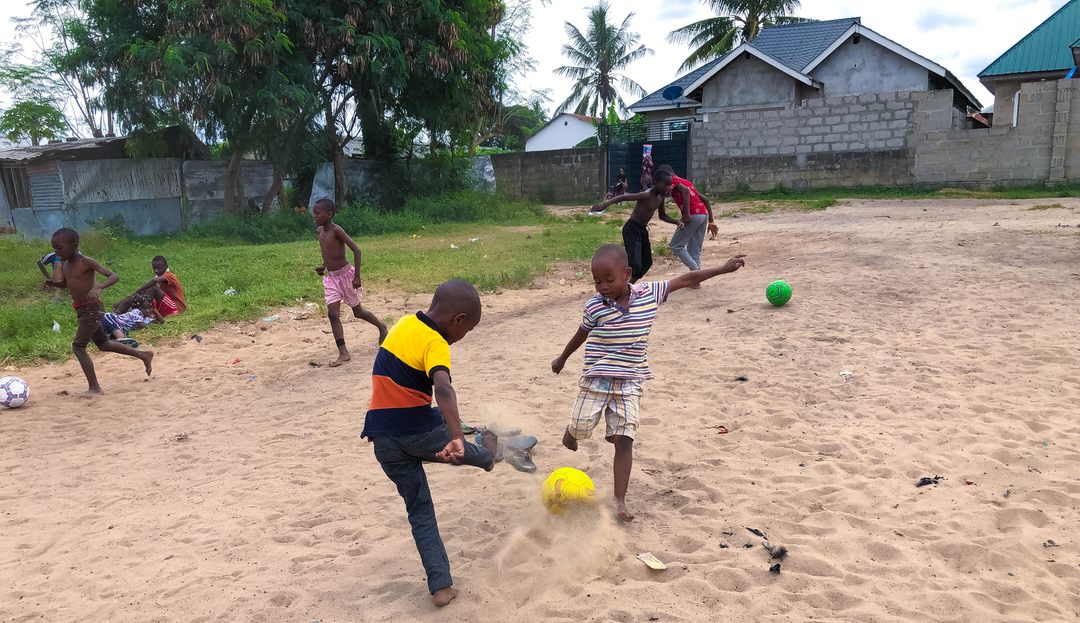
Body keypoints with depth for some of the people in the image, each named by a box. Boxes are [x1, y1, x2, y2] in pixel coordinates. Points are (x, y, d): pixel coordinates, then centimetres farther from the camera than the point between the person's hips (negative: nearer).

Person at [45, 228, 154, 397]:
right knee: (103, 344, 17)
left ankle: (94, 388, -8)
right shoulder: (65, 265, 7)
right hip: (81, 311, 9)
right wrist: (53, 284, 5)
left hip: (92, 309, -9)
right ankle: (143, 355, 30)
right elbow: (67, 283, 26)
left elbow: (114, 276, -22)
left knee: (78, 346, -12)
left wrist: (99, 287, -40)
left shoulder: (87, 262, -16)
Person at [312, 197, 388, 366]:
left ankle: (382, 327, 37)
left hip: (345, 273, -7)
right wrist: (324, 266, 6)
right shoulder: (319, 231, 5)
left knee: (358, 311, 9)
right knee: (332, 313, -7)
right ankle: (343, 353, -8)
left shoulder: (336, 230, -18)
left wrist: (357, 276, -24)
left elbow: (356, 250, -21)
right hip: (330, 277, 7)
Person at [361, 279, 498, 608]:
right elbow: (443, 389, -36)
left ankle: (440, 586, 15)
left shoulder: (405, 323, 6)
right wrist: (456, 436, -48)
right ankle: (486, 454, 59)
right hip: (421, 431, -7)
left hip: (384, 439, 7)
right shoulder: (435, 344, -17)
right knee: (458, 449, 28)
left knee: (419, 511, 14)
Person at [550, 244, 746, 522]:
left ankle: (620, 499, 2)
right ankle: (570, 431, 38)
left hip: (629, 383, 1)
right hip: (596, 380, 0)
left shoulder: (650, 293, -5)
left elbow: (685, 280, 5)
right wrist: (562, 358, 25)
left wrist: (723, 269, 8)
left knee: (624, 439, -5)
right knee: (581, 427, -1)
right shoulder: (595, 306, -8)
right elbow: (582, 334, 11)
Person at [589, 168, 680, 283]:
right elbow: (624, 197, -27)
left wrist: (677, 222, 7)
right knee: (635, 264, -20)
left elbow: (663, 216, 21)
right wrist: (605, 204, -39)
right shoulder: (646, 195, -21)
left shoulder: (661, 197, 6)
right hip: (632, 229, -10)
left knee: (647, 262, 17)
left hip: (643, 230, 10)